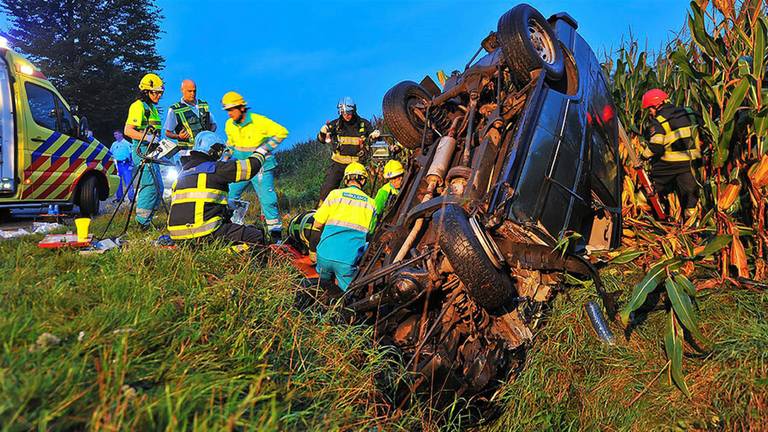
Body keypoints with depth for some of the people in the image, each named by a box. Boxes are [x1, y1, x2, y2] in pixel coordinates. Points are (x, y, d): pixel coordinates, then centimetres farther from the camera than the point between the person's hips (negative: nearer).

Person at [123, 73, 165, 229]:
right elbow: (128, 131, -18)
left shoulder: (152, 108, 21)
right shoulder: (138, 106, -10)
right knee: (151, 185, -15)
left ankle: (147, 219, 17)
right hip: (142, 150, -10)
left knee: (158, 187, 10)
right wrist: (147, 137, -25)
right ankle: (143, 222, -10)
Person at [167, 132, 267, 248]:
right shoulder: (213, 168, -5)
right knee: (257, 236, -6)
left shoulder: (183, 172, 19)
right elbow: (250, 167, -3)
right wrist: (260, 151, 17)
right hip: (204, 232, -8)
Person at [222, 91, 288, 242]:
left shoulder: (259, 121, -16)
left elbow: (282, 132, -10)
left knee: (267, 199, -10)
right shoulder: (229, 124, 3)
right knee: (230, 196, 6)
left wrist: (266, 147, -14)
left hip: (261, 166, -6)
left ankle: (275, 232, 3)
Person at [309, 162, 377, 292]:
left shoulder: (335, 194, 5)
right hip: (349, 260, -1)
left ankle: (324, 280, 7)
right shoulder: (370, 203, 10)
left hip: (326, 254, 1)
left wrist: (313, 249, 19)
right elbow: (370, 235, 18)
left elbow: (317, 226, 7)